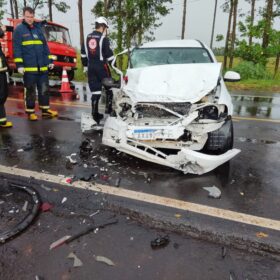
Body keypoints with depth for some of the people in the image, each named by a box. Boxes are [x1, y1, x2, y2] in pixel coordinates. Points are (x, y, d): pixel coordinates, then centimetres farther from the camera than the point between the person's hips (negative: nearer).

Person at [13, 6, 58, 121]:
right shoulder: (19, 30, -1)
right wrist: (19, 64, -12)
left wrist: (50, 60, 13)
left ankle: (45, 110, 18)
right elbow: (17, 48, -5)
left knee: (44, 89, 8)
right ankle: (30, 112, 12)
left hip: (42, 66, 5)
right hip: (28, 67, -5)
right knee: (30, 91, 2)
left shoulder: (38, 28, 15)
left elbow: (45, 45, 19)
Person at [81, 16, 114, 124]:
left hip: (91, 67, 6)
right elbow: (109, 54, -11)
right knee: (108, 88, 11)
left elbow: (83, 54, 16)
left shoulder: (88, 37, 13)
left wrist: (85, 66, 23)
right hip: (101, 66, -6)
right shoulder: (103, 38, -8)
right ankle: (108, 109, 8)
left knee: (95, 91, 7)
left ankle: (95, 114, 8)